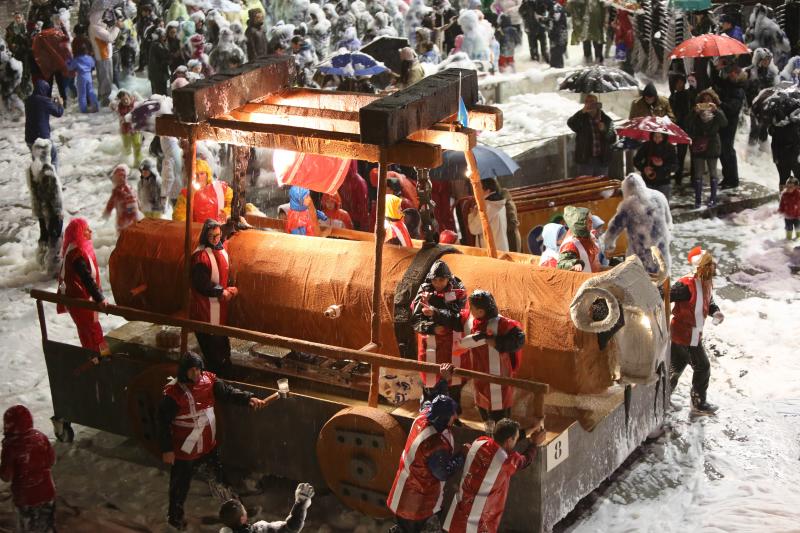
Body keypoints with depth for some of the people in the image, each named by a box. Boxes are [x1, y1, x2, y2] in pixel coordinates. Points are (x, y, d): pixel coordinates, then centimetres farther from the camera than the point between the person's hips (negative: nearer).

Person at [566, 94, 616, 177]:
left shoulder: (606, 119, 7)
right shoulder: (581, 119, 2)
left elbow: (613, 138, 4)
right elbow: (570, 123, -20)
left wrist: (604, 130, -14)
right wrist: (582, 112, -29)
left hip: (602, 160, 2)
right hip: (585, 160, -2)